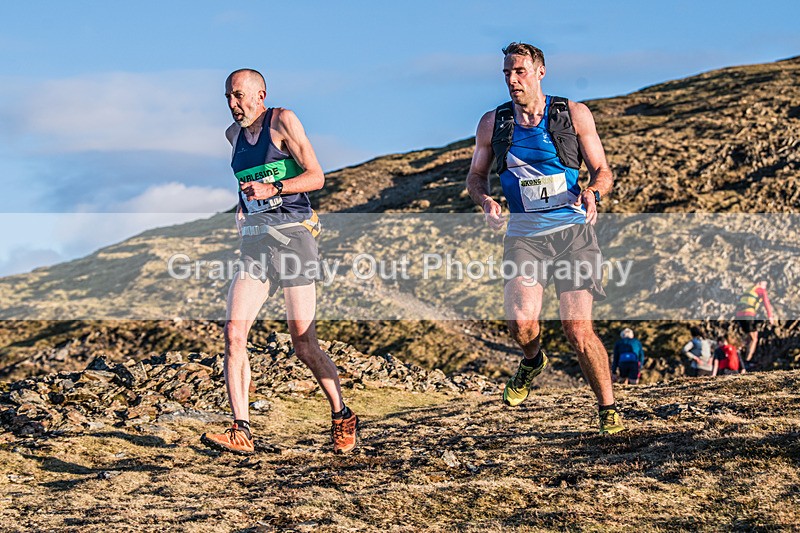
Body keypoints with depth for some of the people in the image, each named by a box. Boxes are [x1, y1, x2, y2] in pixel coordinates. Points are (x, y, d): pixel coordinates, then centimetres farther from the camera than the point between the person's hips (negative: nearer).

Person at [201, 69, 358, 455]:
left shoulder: (282, 121, -1)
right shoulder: (234, 134, 18)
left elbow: (316, 177, -7)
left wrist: (273, 189, -19)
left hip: (292, 231, -6)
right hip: (254, 240, 6)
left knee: (303, 343, -4)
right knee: (234, 332, -12)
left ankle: (342, 417, 16)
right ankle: (241, 432, -14)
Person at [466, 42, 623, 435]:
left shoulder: (573, 114, 3)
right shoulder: (493, 123, 7)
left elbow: (602, 171, 7)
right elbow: (476, 176, 17)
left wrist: (593, 192, -16)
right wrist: (485, 201, -5)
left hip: (572, 230, -1)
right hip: (524, 234, 1)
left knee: (578, 331, -9)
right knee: (520, 321, -22)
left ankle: (608, 409, 11)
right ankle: (532, 361, 14)